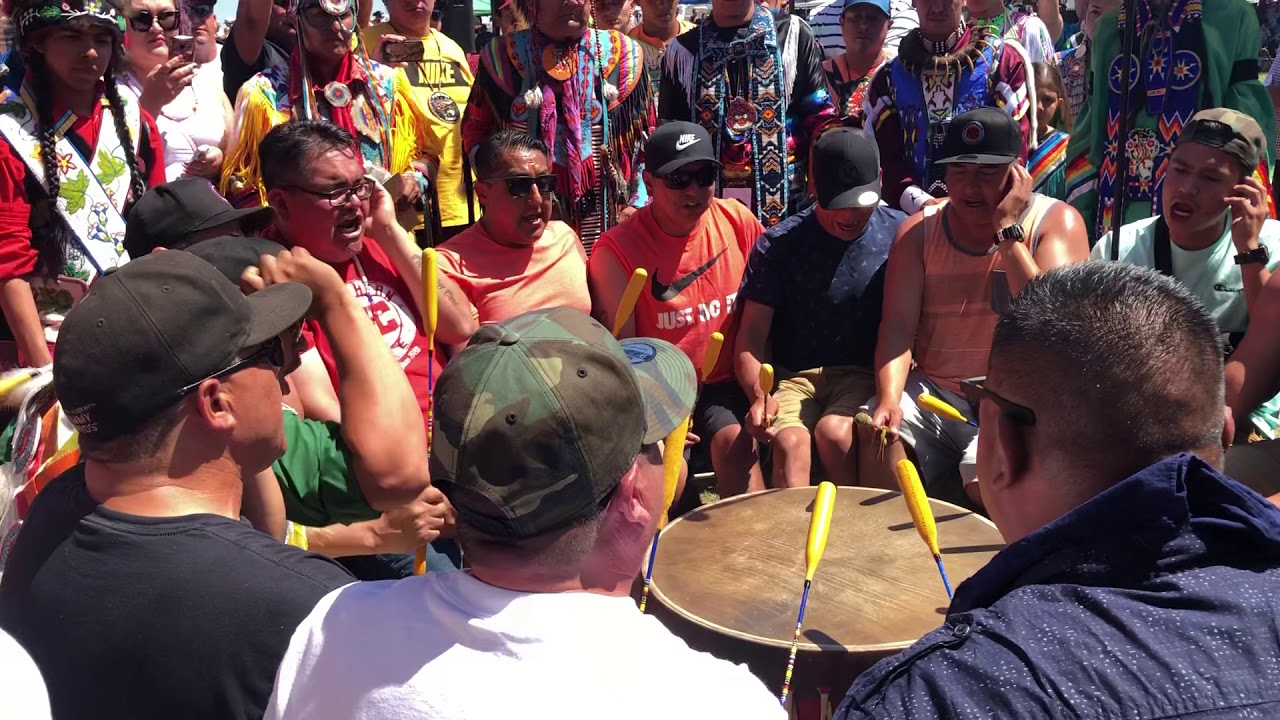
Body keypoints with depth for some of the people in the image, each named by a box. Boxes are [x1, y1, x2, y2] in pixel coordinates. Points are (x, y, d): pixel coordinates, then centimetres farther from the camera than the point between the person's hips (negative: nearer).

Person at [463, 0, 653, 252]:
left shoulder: (622, 53, 3)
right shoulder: (501, 55, 3)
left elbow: (646, 135, 8)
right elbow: (476, 130, 10)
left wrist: (638, 203, 0)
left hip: (603, 219, 0)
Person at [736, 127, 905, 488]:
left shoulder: (900, 235, -1)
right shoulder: (778, 245, -4)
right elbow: (752, 336, -5)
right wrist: (760, 395, -24)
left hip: (866, 373, 0)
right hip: (794, 375, 0)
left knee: (835, 431, -29)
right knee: (790, 440, -30)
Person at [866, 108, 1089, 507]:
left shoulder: (1056, 221, -6)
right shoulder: (918, 230, 3)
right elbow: (898, 326, -6)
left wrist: (1007, 231, -21)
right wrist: (889, 398, -23)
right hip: (934, 393, 3)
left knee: (988, 479, -30)